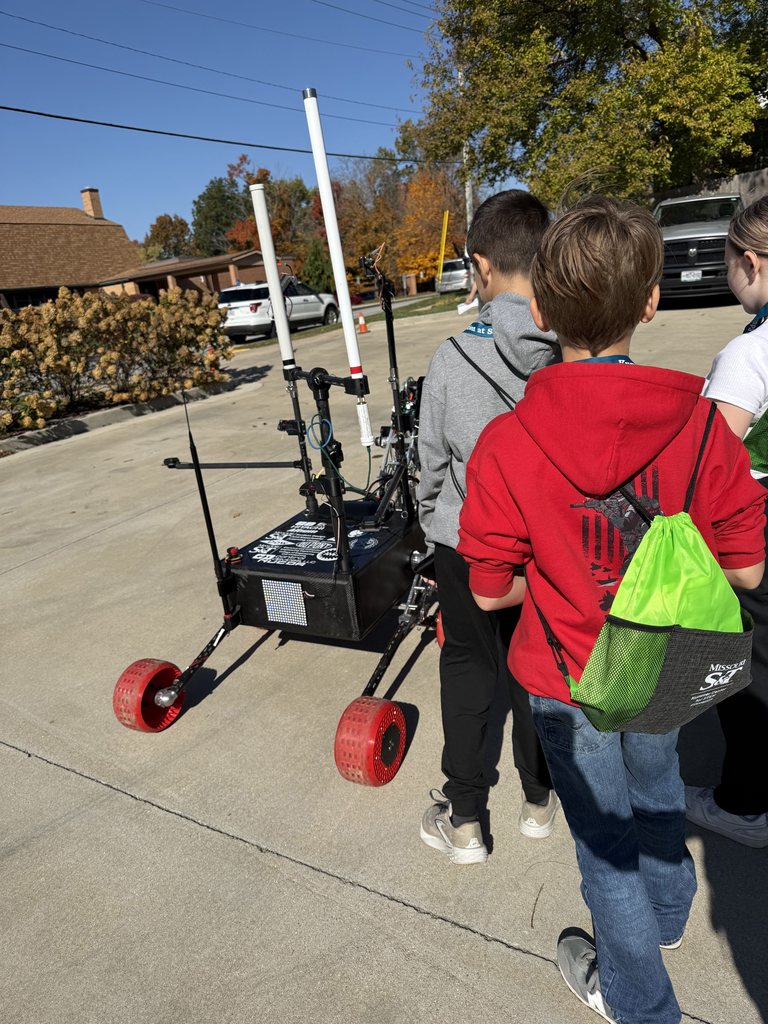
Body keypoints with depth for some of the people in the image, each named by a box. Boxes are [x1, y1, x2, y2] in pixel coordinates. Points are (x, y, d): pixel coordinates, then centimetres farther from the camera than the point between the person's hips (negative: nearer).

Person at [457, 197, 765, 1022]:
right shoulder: (701, 422, -17)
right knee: (656, 790, 32)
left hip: (569, 679, -3)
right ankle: (665, 916, 62)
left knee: (604, 834, 20)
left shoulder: (506, 445, -25)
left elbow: (490, 590, -16)